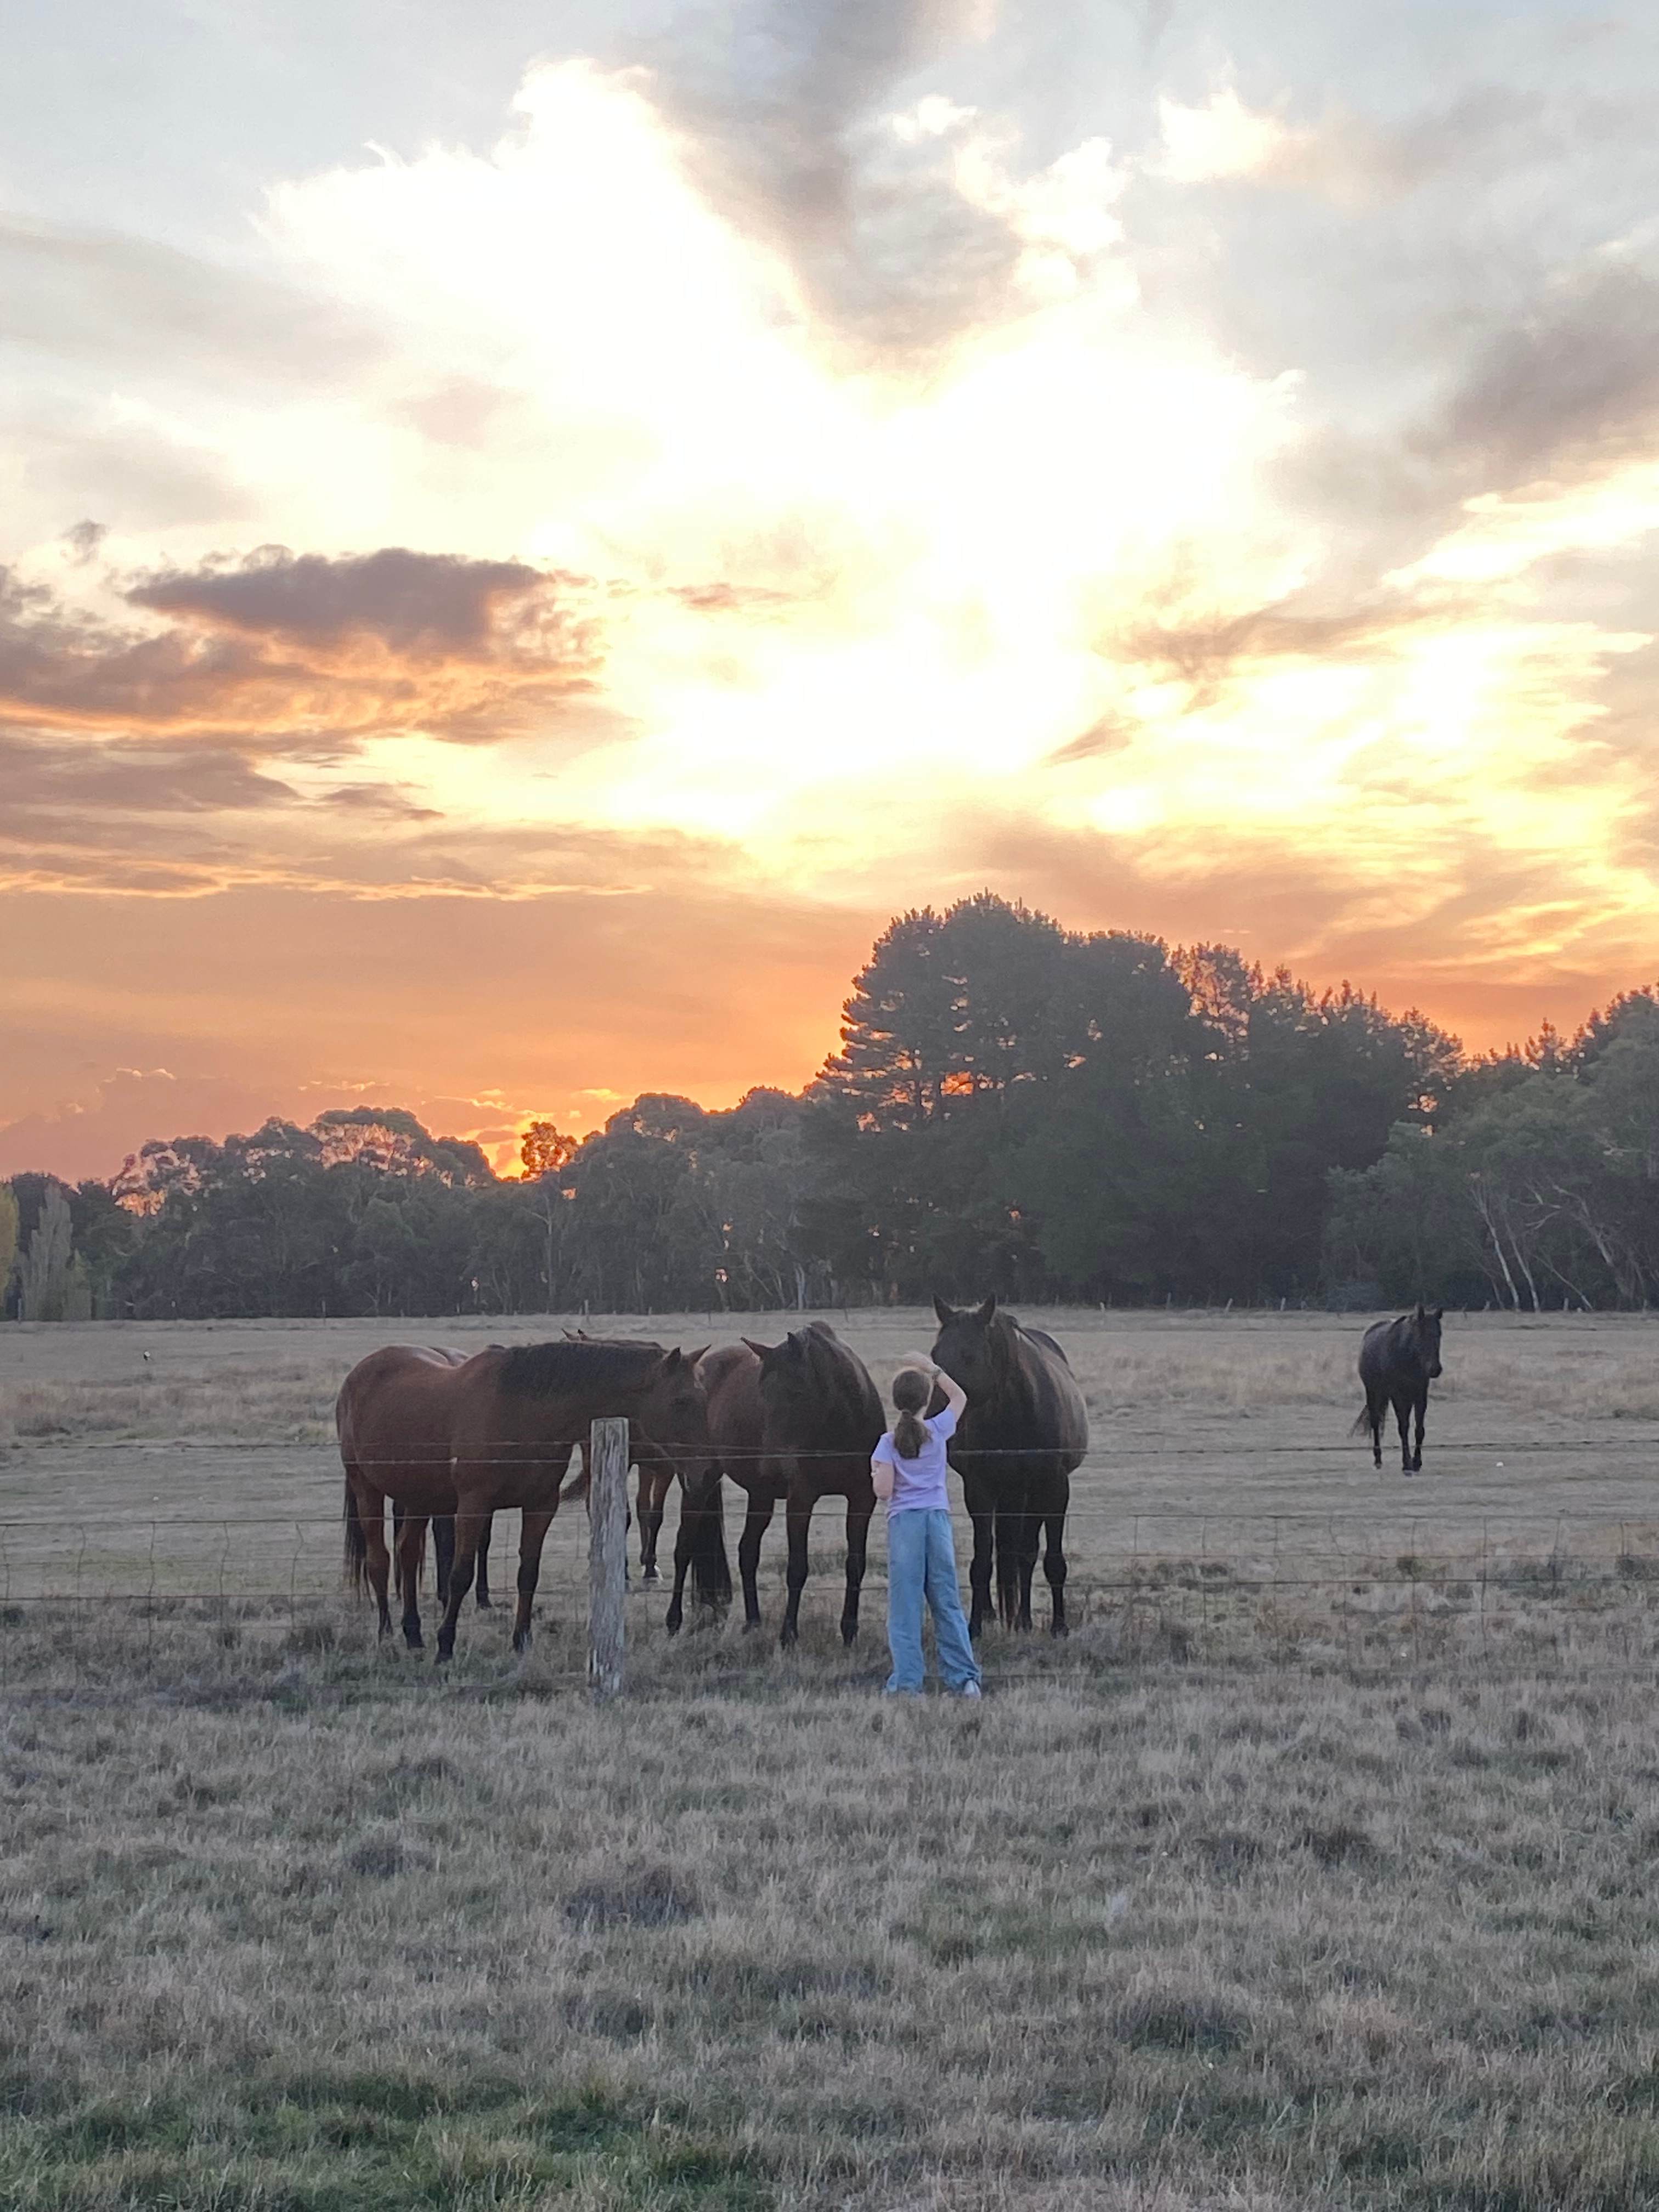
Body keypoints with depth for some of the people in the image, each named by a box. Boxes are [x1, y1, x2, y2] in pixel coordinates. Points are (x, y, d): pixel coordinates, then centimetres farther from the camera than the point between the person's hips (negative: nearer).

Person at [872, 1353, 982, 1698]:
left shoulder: (889, 1443, -6)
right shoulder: (939, 1431, 0)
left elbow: (883, 1491, -11)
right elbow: (960, 1397, 20)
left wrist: (877, 1471, 8)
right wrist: (932, 1370, 18)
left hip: (904, 1521, -2)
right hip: (938, 1518, 2)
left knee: (905, 1605, 1)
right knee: (947, 1602, 8)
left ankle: (907, 1682, -2)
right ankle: (964, 1678, 7)